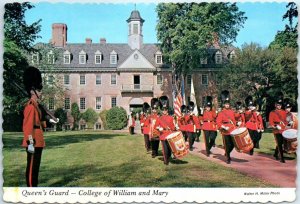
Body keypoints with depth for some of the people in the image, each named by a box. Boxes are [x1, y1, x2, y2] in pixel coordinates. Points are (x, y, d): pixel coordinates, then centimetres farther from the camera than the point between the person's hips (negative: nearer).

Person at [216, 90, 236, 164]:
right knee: (227, 145, 0)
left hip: (233, 131, 5)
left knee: (233, 144, 7)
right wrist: (223, 127, -22)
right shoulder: (221, 113, -4)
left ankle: (227, 153, 33)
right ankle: (228, 158, 13)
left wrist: (235, 127, 15)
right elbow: (218, 122, -8)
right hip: (226, 131, -5)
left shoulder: (232, 112, 11)